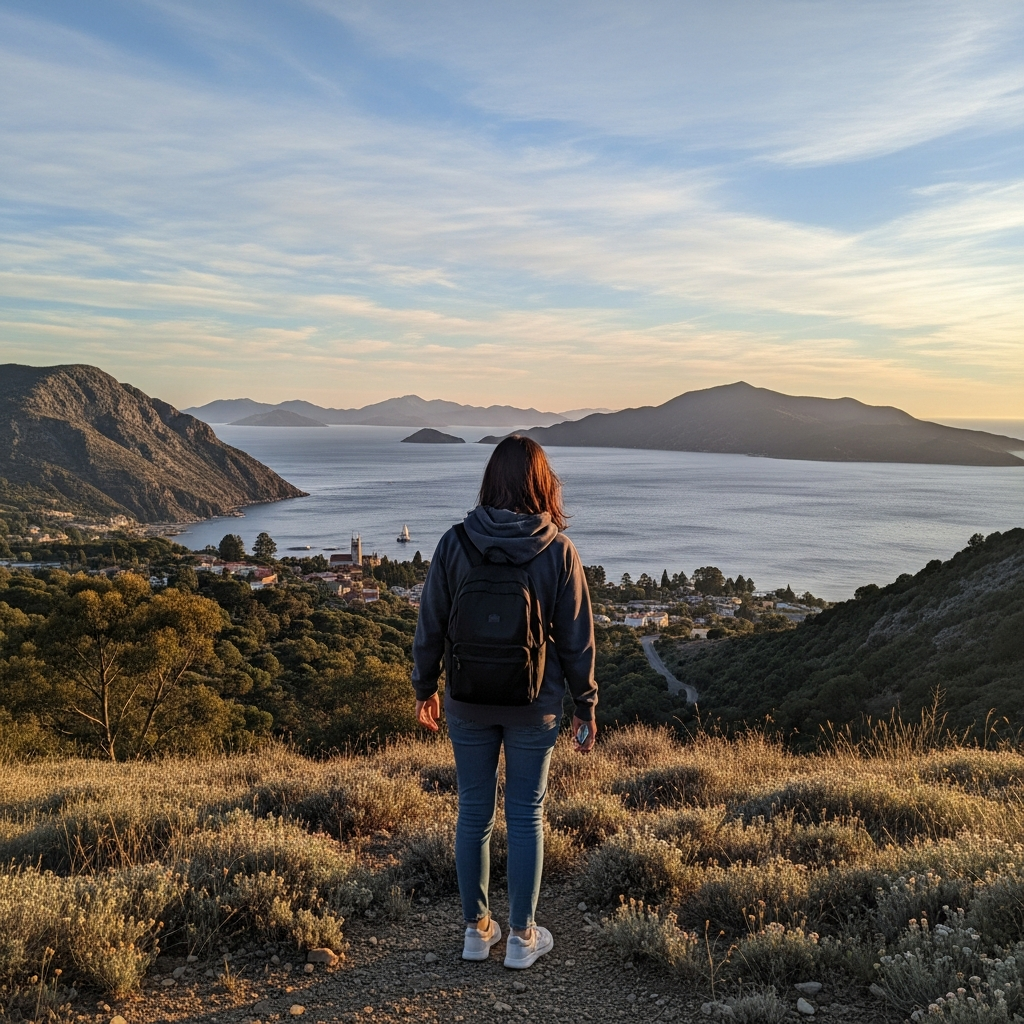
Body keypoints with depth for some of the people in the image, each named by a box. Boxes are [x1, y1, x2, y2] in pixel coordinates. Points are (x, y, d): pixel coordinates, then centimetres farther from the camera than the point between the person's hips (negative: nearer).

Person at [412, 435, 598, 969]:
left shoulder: (455, 543, -9)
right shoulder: (558, 550, -11)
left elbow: (430, 626, -2)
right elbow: (576, 638, -5)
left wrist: (425, 689, 12)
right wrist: (585, 706, 6)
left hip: (468, 703, 1)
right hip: (534, 705, -1)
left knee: (474, 812, 15)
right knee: (526, 816, 12)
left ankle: (476, 929, 28)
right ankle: (522, 937, 24)